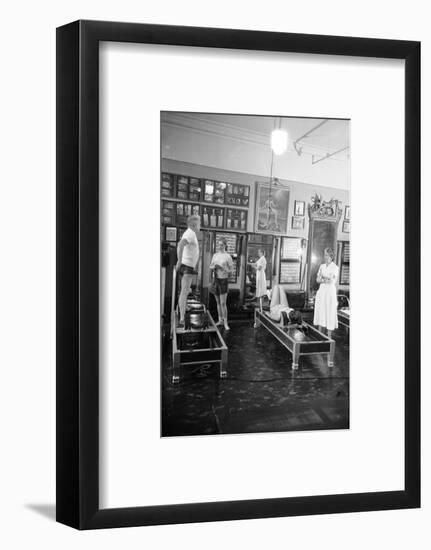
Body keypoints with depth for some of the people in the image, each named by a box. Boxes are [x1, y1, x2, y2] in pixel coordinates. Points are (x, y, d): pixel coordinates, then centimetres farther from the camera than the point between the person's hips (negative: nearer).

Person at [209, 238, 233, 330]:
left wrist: (222, 268, -21)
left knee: (223, 303, -8)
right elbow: (210, 266, 15)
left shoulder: (228, 256, -9)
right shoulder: (215, 255, 7)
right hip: (215, 280, 5)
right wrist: (213, 267, -8)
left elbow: (231, 270, -7)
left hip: (223, 280, -5)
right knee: (218, 302, 12)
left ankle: (225, 323, -1)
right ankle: (220, 320, 22)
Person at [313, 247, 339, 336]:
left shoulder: (335, 267, -6)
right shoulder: (322, 266, 10)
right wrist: (326, 280, -11)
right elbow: (318, 280, 6)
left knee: (330, 312, -2)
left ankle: (329, 336, 5)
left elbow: (332, 281, -16)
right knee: (320, 311, 8)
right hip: (321, 291, 5)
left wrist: (322, 276, -6)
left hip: (330, 291, -5)